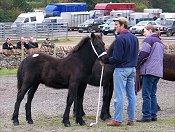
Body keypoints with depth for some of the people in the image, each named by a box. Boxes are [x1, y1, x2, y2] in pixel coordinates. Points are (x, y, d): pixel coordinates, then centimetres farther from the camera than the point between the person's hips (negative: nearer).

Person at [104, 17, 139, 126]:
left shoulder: (120, 39, -16)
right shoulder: (134, 38, 10)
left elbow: (117, 58, -19)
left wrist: (106, 61, -6)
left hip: (121, 69, -8)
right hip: (132, 68, 8)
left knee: (119, 95, -4)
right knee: (131, 94, 9)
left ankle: (117, 120, -3)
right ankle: (131, 119, 12)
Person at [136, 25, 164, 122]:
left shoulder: (148, 40, -5)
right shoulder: (160, 42, 21)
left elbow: (143, 54, -13)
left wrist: (136, 65, -2)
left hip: (149, 70, -8)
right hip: (158, 71, 8)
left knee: (146, 94, -6)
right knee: (153, 94, 12)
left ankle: (146, 116, -8)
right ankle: (153, 115, 11)